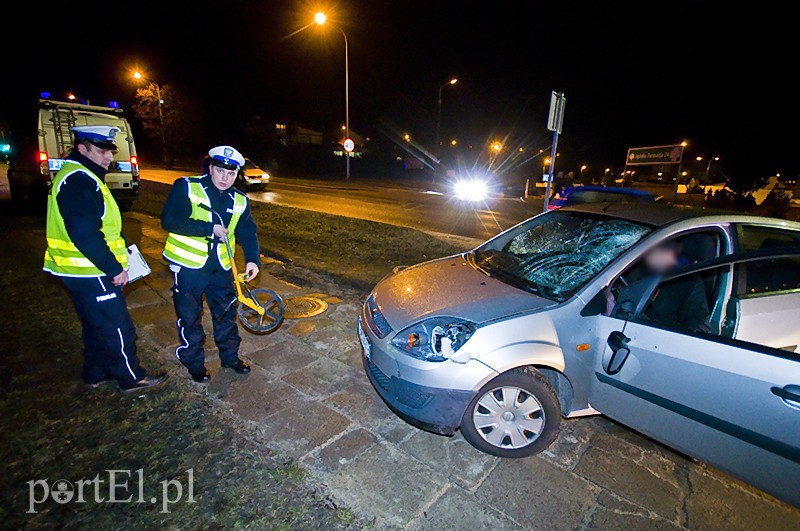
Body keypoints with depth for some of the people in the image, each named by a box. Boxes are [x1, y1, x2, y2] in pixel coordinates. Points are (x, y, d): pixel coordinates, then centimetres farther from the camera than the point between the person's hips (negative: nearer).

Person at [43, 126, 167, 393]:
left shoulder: (83, 178, 14)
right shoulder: (78, 180, -20)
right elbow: (85, 234, -27)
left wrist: (114, 261, 20)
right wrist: (114, 269, -22)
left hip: (85, 271, 11)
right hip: (90, 272, -11)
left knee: (97, 325, 22)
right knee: (117, 328, 1)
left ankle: (96, 373, 37)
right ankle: (131, 378, 15)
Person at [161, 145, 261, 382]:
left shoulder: (239, 200, 4)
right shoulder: (186, 187, -9)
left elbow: (248, 232, -1)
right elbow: (169, 220, -19)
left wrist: (253, 259, -18)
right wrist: (210, 228, -23)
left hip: (221, 267, 4)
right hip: (188, 266, -4)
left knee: (227, 313, 14)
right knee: (189, 318, 8)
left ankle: (230, 356, 33)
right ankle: (194, 363, 28)